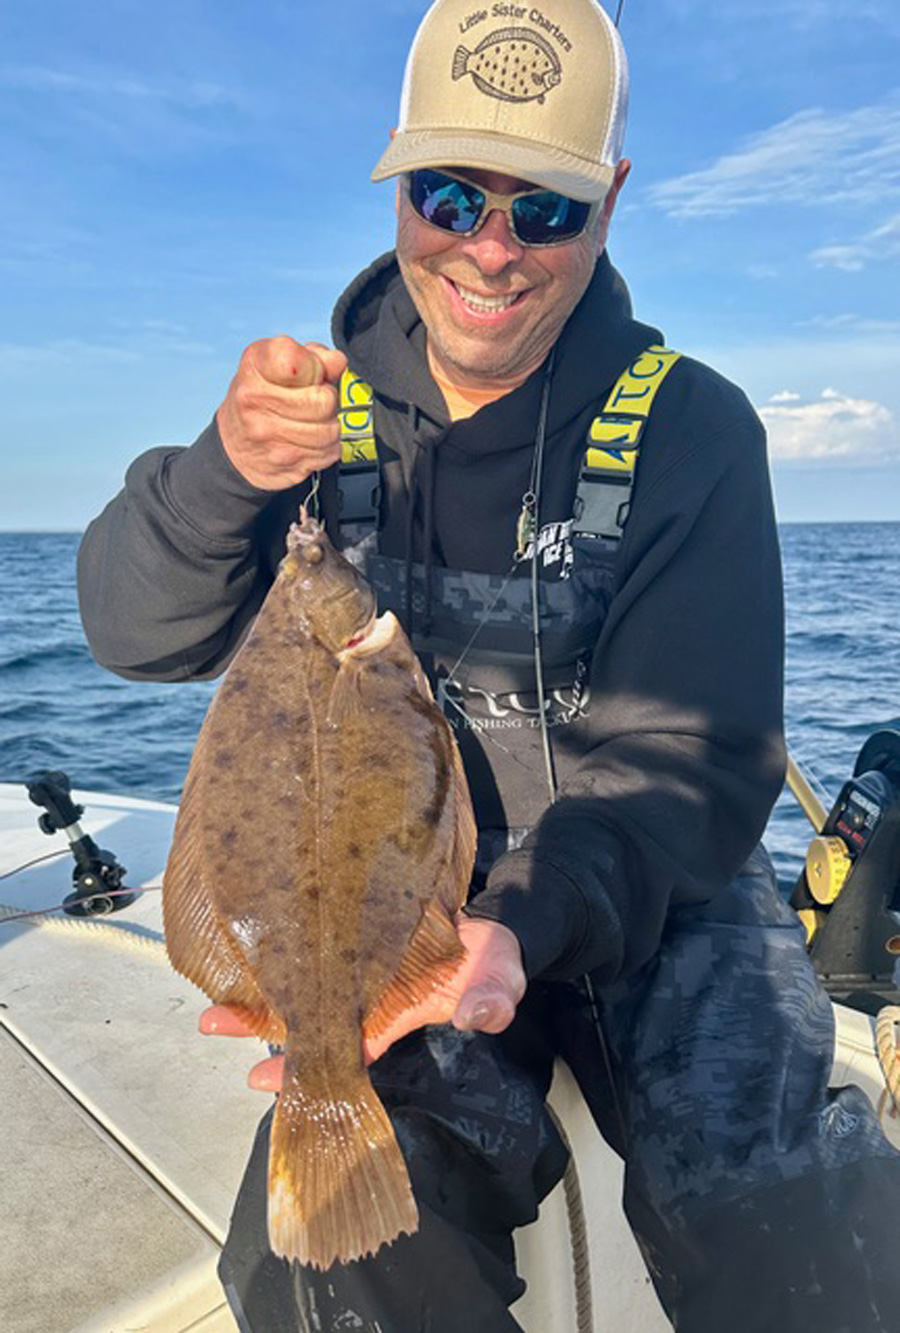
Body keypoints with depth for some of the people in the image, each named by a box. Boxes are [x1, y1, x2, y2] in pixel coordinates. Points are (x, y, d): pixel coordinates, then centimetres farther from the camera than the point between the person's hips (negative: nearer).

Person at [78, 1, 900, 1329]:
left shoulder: (690, 432, -9)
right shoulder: (329, 402, -1)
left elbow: (688, 761, -13)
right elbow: (135, 634, -8)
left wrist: (529, 921, -32)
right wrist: (225, 473, -30)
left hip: (656, 890, 0)